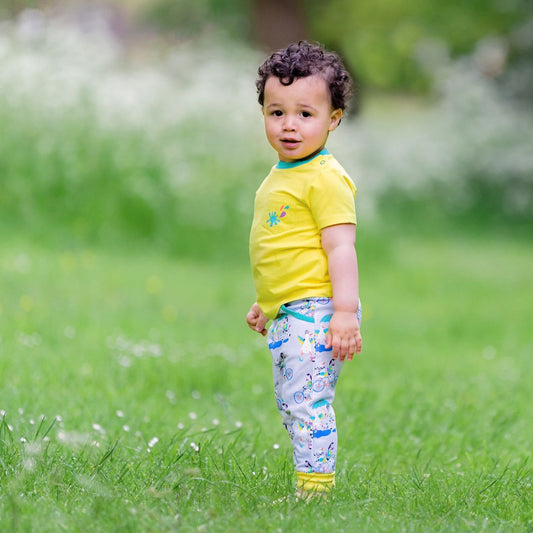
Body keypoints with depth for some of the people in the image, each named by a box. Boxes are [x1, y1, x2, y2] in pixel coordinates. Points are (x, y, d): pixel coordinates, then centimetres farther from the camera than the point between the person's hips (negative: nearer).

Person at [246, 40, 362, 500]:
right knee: (290, 406, 13)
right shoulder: (279, 177, 16)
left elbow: (341, 248, -18)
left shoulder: (326, 178, -13)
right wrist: (265, 304, 30)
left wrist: (345, 311, -23)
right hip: (286, 314, 10)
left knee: (307, 402, -14)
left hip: (315, 310, -10)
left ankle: (315, 489, -12)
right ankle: (313, 483, 19)